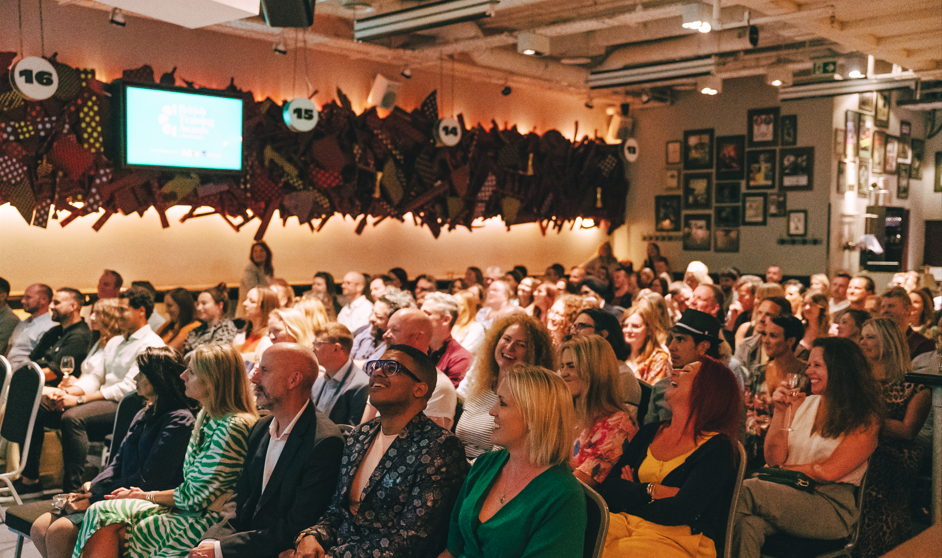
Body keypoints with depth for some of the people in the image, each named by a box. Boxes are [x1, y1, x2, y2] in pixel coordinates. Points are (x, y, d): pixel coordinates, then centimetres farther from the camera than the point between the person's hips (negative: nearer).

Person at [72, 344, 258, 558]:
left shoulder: (233, 427, -21)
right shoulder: (206, 416, 10)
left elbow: (196, 497, -15)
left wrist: (147, 496, -1)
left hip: (206, 523, -9)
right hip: (187, 511, 9)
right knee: (103, 512, -5)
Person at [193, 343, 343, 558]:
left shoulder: (325, 443, -19)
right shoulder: (260, 429, 7)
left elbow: (295, 530, -19)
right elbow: (240, 498, 10)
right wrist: (212, 539, -8)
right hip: (246, 540, 7)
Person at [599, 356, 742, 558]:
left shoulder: (717, 448, -2)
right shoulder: (650, 432, 16)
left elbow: (681, 511, -14)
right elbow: (607, 490, 8)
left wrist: (629, 494, -1)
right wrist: (651, 491, -8)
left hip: (681, 539, -5)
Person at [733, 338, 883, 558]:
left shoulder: (865, 419, -1)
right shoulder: (801, 404, 14)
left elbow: (829, 472, -9)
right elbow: (773, 459, 9)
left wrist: (784, 470, 2)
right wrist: (780, 412, 0)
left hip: (832, 508, -4)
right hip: (791, 496, 4)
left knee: (746, 490, -29)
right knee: (748, 524, -33)